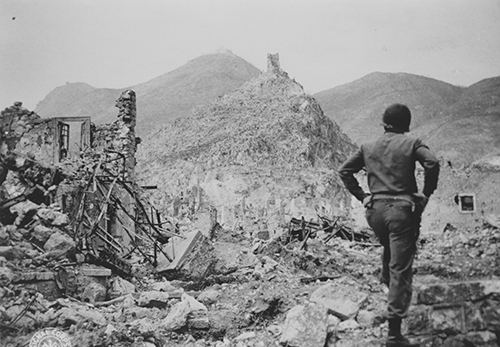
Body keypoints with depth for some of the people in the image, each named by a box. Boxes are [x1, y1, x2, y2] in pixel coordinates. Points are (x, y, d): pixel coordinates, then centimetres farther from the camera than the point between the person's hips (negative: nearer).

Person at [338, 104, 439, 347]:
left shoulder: (368, 148, 12)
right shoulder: (412, 143, 0)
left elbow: (344, 171, 9)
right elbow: (432, 163, -16)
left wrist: (361, 195, 11)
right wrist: (426, 193, -5)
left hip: (375, 209, 4)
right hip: (403, 209, -4)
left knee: (389, 250, 36)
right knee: (401, 269, -3)